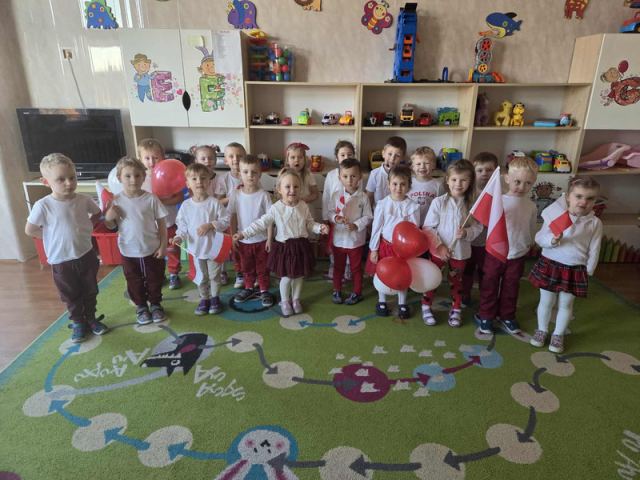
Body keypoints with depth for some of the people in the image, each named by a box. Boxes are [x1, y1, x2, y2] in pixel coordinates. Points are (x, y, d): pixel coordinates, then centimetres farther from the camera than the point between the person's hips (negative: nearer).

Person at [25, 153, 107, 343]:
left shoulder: (84, 200, -9)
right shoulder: (43, 206, -18)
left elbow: (97, 214, 12)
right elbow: (30, 230, -8)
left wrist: (86, 228, 0)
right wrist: (55, 237, -8)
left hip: (86, 255, 3)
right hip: (60, 260, -2)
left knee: (90, 292, 16)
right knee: (71, 296, 14)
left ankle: (91, 319, 35)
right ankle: (78, 323, 32)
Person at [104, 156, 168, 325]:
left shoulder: (151, 199, -12)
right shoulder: (116, 201, -9)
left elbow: (162, 222, -5)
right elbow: (110, 226, 1)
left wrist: (163, 246, -6)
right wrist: (108, 217, -22)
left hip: (152, 249, -1)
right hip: (129, 252, 1)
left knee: (155, 279, 15)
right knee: (134, 282, 16)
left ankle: (156, 304, 37)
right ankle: (141, 307, 37)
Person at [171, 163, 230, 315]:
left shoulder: (214, 202, -10)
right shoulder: (186, 205, -4)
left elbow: (225, 220, -9)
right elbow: (182, 225, 0)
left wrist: (210, 225, -20)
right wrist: (179, 237, -17)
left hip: (213, 247, -2)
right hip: (196, 248, 2)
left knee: (214, 275, 13)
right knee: (201, 277, 16)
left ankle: (215, 297, 31)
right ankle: (204, 298, 33)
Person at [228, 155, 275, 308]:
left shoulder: (263, 195, -13)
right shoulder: (236, 194, -6)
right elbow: (233, 217, 1)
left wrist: (270, 239, -9)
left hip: (261, 240, -2)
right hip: (243, 240, 2)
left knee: (262, 267, 12)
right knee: (247, 267, 19)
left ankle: (264, 291, 28)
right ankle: (248, 288, 38)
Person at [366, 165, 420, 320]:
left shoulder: (412, 206, -10)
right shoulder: (382, 204, -10)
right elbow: (376, 227, -4)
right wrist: (373, 249, -2)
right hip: (384, 245, 0)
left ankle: (402, 304, 32)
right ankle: (382, 302, 33)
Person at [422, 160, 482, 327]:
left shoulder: (472, 204, -8)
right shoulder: (438, 202, -13)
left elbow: (478, 227, -1)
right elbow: (428, 227, -10)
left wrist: (466, 233, -21)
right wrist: (439, 245, -16)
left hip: (461, 251, 2)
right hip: (439, 250, -1)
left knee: (456, 281, 18)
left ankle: (456, 309, 38)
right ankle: (426, 306, 32)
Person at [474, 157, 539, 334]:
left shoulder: (531, 206, 0)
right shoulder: (499, 202, -12)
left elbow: (532, 229, 12)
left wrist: (529, 244, 19)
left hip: (518, 255, 3)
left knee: (511, 287, 17)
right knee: (490, 285, 9)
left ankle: (507, 315, 35)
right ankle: (486, 315, 25)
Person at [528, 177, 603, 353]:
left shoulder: (595, 223, -5)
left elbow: (594, 251, 2)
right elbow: (539, 237, -7)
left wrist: (588, 272, 3)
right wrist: (552, 240, -27)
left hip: (575, 270, 1)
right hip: (550, 265, 0)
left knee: (566, 304, 13)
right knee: (546, 301, 13)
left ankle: (558, 335, 32)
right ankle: (542, 330, 33)